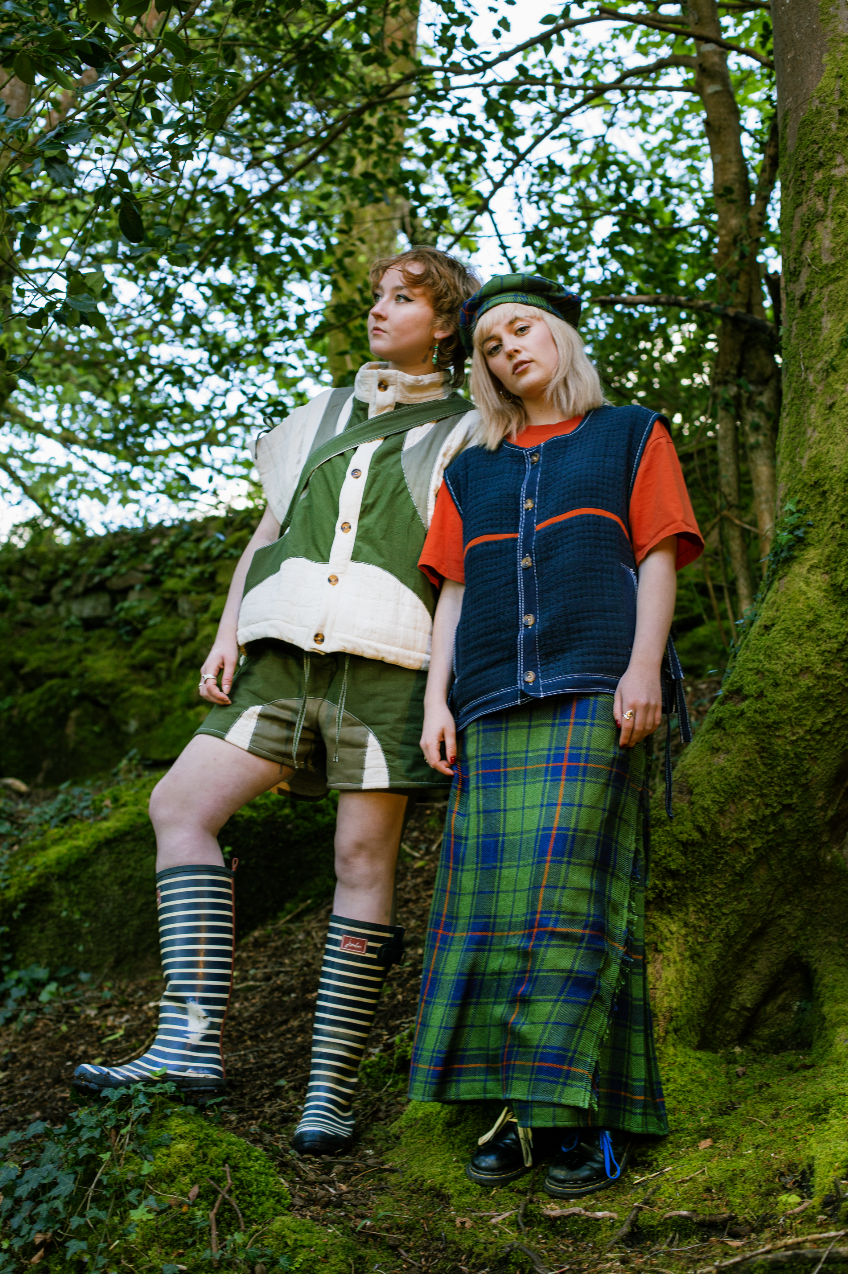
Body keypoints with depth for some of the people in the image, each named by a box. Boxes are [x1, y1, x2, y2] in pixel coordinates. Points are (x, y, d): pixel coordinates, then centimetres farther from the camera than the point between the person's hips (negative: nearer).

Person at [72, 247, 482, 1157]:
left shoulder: (467, 437, 10)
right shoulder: (320, 420, 25)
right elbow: (267, 537, 22)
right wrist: (226, 635, 8)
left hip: (388, 660, -4)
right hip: (285, 655, 5)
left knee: (364, 857, -7)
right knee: (180, 803, -13)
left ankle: (331, 1087, -1)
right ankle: (191, 1041, -18)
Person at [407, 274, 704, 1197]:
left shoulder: (631, 436, 16)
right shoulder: (469, 474, 24)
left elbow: (659, 559, 6)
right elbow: (453, 592, 18)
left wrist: (644, 667, -9)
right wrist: (436, 702, 6)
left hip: (594, 695, -4)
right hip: (495, 706, 4)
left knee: (571, 890, -14)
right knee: (492, 896, -5)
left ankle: (585, 1116, -11)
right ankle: (519, 1110, -1)